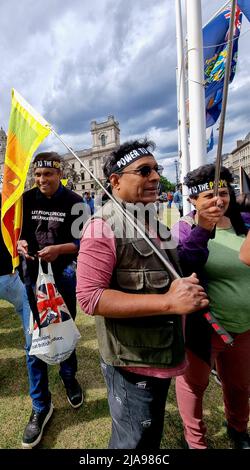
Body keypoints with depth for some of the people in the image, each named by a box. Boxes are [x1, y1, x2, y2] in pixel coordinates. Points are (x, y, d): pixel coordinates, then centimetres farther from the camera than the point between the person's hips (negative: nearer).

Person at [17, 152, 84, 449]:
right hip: (33, 277, 2)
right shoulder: (27, 199, 1)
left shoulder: (74, 202, -8)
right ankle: (40, 406, 26)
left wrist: (58, 249, -25)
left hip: (64, 276, -1)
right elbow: (18, 232, 8)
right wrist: (20, 243, -14)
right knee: (34, 342, 5)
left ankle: (69, 378, 46)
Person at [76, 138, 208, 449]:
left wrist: (186, 289, -3)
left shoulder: (155, 223, 5)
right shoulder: (103, 228, -21)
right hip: (131, 362, -8)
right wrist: (168, 302, -31)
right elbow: (89, 297, -27)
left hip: (163, 355, 8)